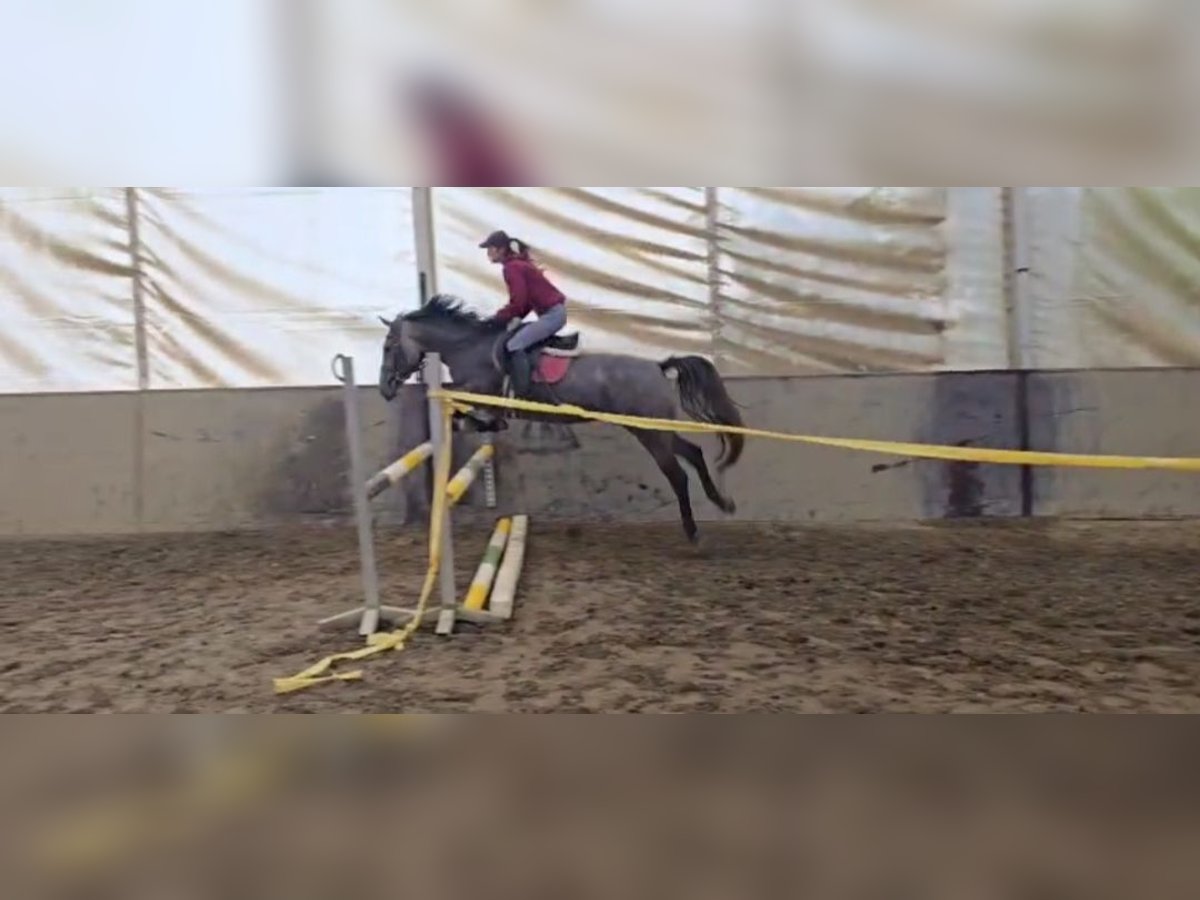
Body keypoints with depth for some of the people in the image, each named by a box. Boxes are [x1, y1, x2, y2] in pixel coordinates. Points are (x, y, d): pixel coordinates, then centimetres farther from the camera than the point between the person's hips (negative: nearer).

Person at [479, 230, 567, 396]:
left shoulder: (512, 267, -14)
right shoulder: (518, 263, 16)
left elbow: (517, 303, -18)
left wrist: (496, 318, -6)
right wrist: (517, 317, 8)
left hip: (552, 314, -11)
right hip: (554, 311, 11)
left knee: (514, 345, -17)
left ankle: (522, 393, -18)